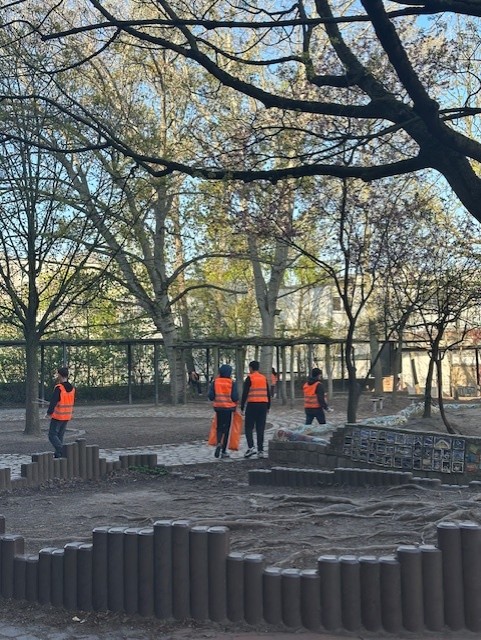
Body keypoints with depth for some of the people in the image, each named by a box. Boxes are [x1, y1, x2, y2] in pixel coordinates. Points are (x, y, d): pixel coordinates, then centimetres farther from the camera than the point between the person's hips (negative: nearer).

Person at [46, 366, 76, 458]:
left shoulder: (59, 388, -18)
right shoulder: (72, 388, 6)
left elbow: (53, 402, -18)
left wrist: (49, 413, -12)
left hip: (57, 416, -7)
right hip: (67, 416, 7)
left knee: (52, 435, -1)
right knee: (60, 435, 15)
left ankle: (62, 452, -14)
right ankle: (58, 454, 16)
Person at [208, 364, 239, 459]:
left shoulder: (215, 382, -2)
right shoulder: (232, 383, -8)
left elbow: (211, 396, -4)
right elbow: (235, 397, -12)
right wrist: (235, 402, 10)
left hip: (218, 407, 2)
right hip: (229, 408, -2)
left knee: (219, 427, 16)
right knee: (226, 429, 7)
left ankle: (218, 443, -12)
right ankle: (223, 452, 9)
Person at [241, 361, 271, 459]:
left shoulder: (249, 378, -4)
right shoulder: (264, 378, 12)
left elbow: (245, 394, -9)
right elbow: (268, 394, 14)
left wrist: (242, 407, -5)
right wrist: (268, 407, 20)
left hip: (252, 405, -4)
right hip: (263, 405, 5)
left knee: (248, 428, 2)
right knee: (260, 429, 6)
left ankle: (251, 447, -13)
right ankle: (260, 451, 4)